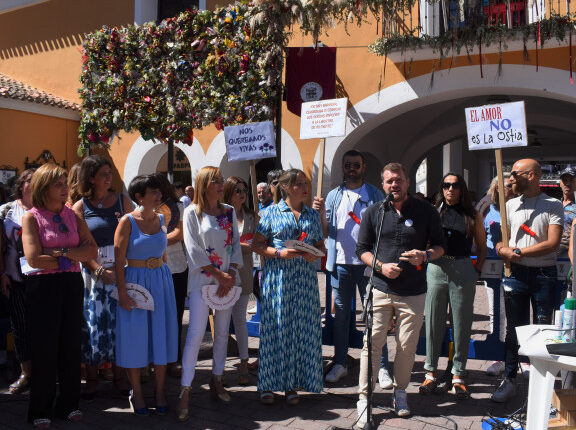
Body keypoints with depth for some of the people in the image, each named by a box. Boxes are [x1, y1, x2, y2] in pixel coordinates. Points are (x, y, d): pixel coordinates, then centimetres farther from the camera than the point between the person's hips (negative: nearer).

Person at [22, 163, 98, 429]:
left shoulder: (72, 215, 9)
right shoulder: (31, 217, -3)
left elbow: (92, 250, -1)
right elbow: (34, 259, -14)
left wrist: (63, 252, -15)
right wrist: (74, 257, -6)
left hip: (72, 285, 4)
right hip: (43, 286, -4)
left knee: (71, 345, 8)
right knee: (44, 348, 3)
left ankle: (68, 405, 22)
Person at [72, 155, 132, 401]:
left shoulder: (121, 200, 7)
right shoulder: (80, 207, 1)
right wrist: (100, 270, -13)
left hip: (121, 270, 2)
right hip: (93, 272, -1)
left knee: (119, 321, 4)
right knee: (92, 324, 1)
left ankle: (119, 375, 17)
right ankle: (91, 378, 15)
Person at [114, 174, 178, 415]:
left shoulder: (160, 219, 7)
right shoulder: (127, 221, -8)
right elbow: (119, 259, -10)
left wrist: (165, 281, 11)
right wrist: (122, 291, -15)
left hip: (161, 281, 5)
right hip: (135, 281, -4)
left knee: (161, 334, 7)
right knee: (135, 335, 3)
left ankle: (160, 392, 19)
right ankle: (136, 393, 18)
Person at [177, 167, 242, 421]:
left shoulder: (230, 212, 9)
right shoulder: (192, 213, -3)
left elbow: (236, 244, 8)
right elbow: (193, 250, -8)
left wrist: (231, 275, -7)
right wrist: (219, 274, -12)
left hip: (228, 280, 4)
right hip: (202, 280, -4)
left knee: (222, 332, 10)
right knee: (196, 334, -9)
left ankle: (216, 383, 24)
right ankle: (185, 392, -2)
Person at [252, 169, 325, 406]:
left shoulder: (313, 215, 13)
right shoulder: (271, 212, 3)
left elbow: (320, 244, 17)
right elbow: (257, 244, 0)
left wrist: (315, 253, -5)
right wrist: (279, 253, -15)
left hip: (305, 277, 3)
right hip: (276, 276, -3)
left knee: (303, 328, 2)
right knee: (275, 327, -2)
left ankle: (292, 384, 14)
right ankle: (268, 384, 10)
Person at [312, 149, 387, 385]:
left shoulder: (375, 194, 6)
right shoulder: (334, 195, 11)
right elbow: (326, 232, 9)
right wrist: (321, 213, -9)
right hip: (340, 262, 2)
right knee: (341, 312, 9)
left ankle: (381, 367, 7)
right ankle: (339, 364, 19)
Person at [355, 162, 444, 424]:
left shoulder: (426, 211, 4)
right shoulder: (373, 213, 5)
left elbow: (439, 245, 10)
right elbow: (362, 249, 7)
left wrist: (425, 256, -12)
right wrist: (381, 266, -11)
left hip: (413, 292, 0)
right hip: (381, 289, 0)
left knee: (407, 347, 7)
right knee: (372, 343, -2)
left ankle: (400, 392, 27)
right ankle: (363, 398, 8)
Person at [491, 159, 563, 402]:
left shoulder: (553, 206, -2)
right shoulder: (510, 205, 11)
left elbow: (553, 243, -12)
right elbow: (500, 240, 13)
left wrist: (519, 251, -14)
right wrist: (503, 249, -10)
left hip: (544, 274, -3)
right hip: (516, 273, 3)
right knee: (514, 328, 7)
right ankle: (509, 380, 16)